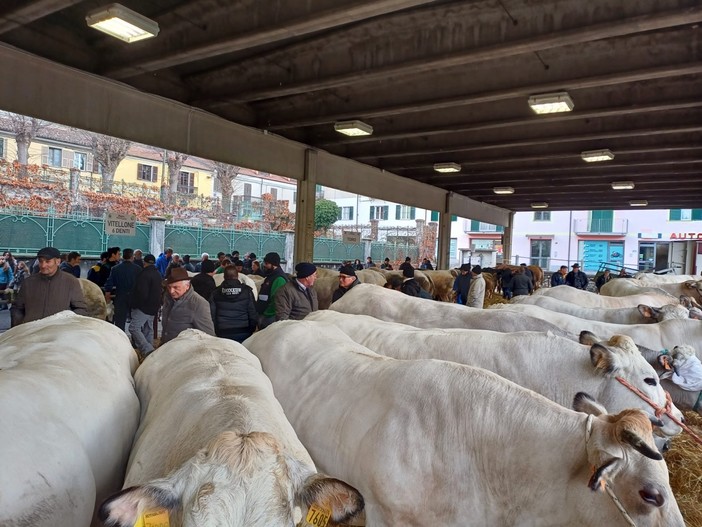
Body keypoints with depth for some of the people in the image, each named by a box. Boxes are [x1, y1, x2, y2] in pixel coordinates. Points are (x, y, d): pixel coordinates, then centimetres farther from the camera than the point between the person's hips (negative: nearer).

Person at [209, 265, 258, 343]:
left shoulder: (215, 293, 1)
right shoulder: (247, 291, -3)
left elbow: (212, 315, 4)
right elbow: (253, 314, -1)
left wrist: (216, 331, 13)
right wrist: (252, 330, 11)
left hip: (223, 334, 1)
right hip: (243, 333, -1)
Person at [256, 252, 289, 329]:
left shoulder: (279, 279, -18)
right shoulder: (270, 276, 15)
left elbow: (276, 300, -25)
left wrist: (266, 314, -22)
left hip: (270, 318, -10)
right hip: (263, 315, 10)